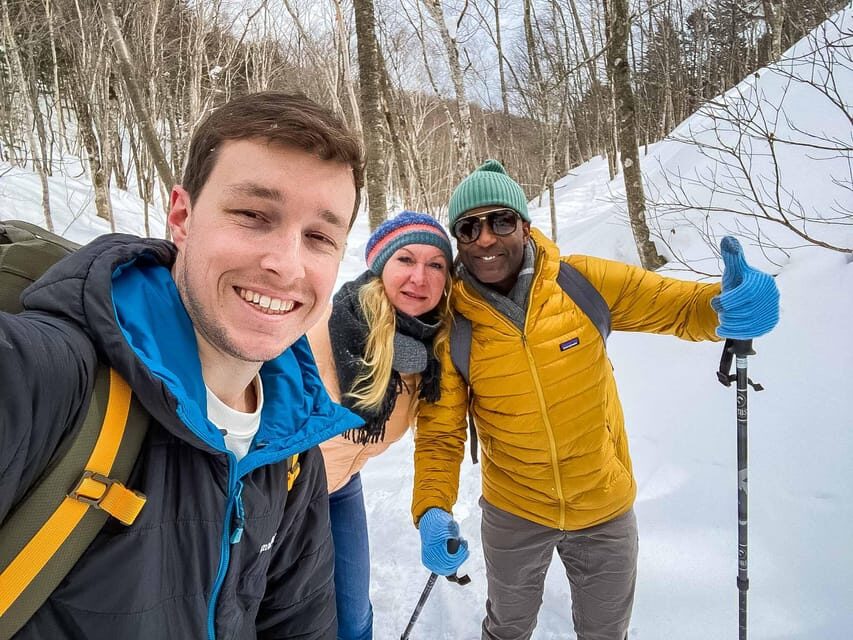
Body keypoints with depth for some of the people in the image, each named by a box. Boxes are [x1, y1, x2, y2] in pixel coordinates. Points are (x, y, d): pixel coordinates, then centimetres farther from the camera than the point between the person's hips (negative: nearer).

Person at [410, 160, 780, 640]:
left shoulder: (584, 282, -19)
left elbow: (676, 306, -12)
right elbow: (440, 433, -13)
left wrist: (726, 305, -34)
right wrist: (432, 509, -29)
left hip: (606, 509, 1)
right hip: (512, 514, 0)